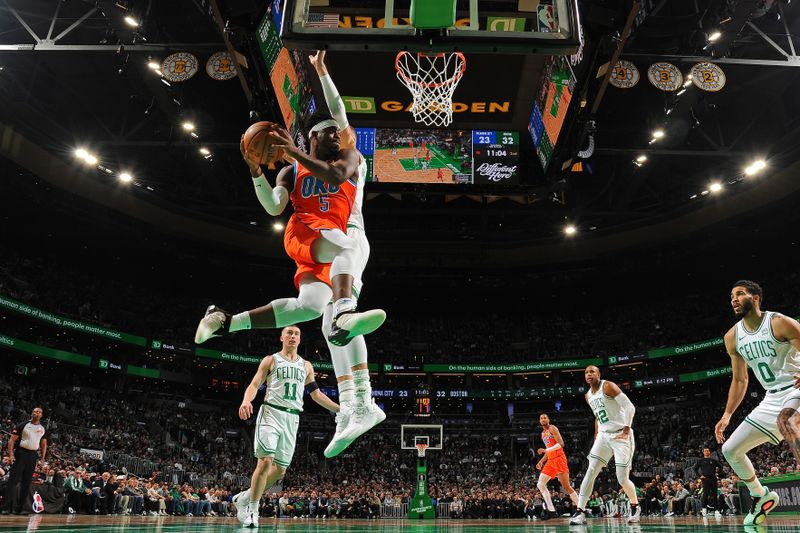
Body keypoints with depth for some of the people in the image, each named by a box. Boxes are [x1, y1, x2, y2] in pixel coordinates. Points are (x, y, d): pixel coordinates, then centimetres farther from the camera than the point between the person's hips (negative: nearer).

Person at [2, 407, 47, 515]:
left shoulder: (43, 429, 10)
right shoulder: (22, 425, -2)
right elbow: (12, 440, -4)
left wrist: (42, 459, 7)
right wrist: (11, 454, -15)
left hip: (33, 455, 4)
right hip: (21, 453, -4)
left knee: (26, 483, 4)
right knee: (13, 480, -8)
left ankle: (18, 508, 10)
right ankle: (8, 507, -6)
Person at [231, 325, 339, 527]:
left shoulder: (306, 366, 18)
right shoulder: (271, 360, 6)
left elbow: (316, 394, 22)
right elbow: (254, 384, -1)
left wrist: (340, 409, 16)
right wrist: (246, 401, -23)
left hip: (292, 419, 4)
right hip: (271, 413, -4)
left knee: (280, 469, 3)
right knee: (265, 461, -16)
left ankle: (244, 498, 23)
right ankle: (253, 509, 1)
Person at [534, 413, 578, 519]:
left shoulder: (552, 428, -5)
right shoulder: (543, 434, 21)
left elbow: (561, 444, -17)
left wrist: (545, 450, -22)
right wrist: (541, 461, 18)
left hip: (559, 459, -9)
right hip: (551, 460, 9)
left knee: (566, 486, -12)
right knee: (540, 484, 0)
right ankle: (551, 511, 1)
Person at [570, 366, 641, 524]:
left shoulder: (608, 386, -12)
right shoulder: (588, 396, 13)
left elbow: (629, 407, -17)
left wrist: (626, 430, -22)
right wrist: (596, 435, 18)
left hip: (621, 435, -7)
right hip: (603, 435, 7)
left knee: (623, 479, -6)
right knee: (590, 472, -6)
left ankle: (635, 507, 23)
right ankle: (579, 511, -7)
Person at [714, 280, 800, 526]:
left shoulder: (780, 323, -14)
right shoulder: (732, 337, 5)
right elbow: (739, 379, 14)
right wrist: (727, 415, 7)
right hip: (772, 399, 7)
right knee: (730, 449, 5)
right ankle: (761, 496, 29)